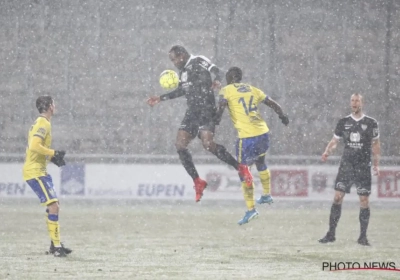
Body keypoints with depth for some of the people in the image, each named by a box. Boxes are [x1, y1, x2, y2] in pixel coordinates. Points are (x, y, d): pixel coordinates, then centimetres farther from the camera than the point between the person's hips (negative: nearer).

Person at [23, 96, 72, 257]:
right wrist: (53, 154, -18)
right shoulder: (43, 124, -15)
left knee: (53, 205, 17)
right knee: (53, 206, -15)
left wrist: (52, 156, 11)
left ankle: (55, 245, 24)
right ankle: (56, 246, -16)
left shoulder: (40, 123, 17)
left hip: (40, 170, 11)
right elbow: (34, 146, -27)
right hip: (35, 171, -11)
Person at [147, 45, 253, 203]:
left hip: (206, 109, -9)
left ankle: (240, 168, -14)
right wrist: (161, 99, 38)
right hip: (192, 112, 9)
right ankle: (197, 182, 2)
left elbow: (216, 70, -22)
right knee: (180, 145, -3)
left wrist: (218, 80, -44)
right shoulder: (184, 71, 20)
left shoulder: (198, 62, -5)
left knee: (208, 144, -24)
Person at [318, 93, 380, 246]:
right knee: (337, 197, -5)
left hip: (363, 166, -1)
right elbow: (335, 140, 9)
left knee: (364, 200, -3)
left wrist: (376, 164, 5)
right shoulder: (343, 122, 6)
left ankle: (363, 236, 6)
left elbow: (376, 144, 10)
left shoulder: (371, 123, 3)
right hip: (346, 165, 1)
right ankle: (331, 234, 0)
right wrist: (327, 152, -11)